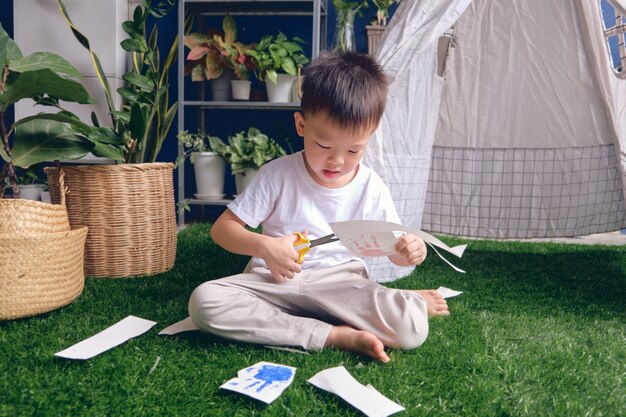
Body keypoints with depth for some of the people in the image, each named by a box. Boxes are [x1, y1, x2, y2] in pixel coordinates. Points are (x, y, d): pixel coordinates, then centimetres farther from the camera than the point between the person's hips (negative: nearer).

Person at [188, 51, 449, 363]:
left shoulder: (371, 188, -2)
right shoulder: (276, 175, -6)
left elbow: (395, 247, 7)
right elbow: (222, 228, -2)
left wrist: (410, 251, -19)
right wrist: (264, 246, -23)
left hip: (341, 284, -2)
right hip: (275, 279, 3)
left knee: (414, 328, -33)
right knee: (203, 301, -31)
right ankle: (335, 335, -26)